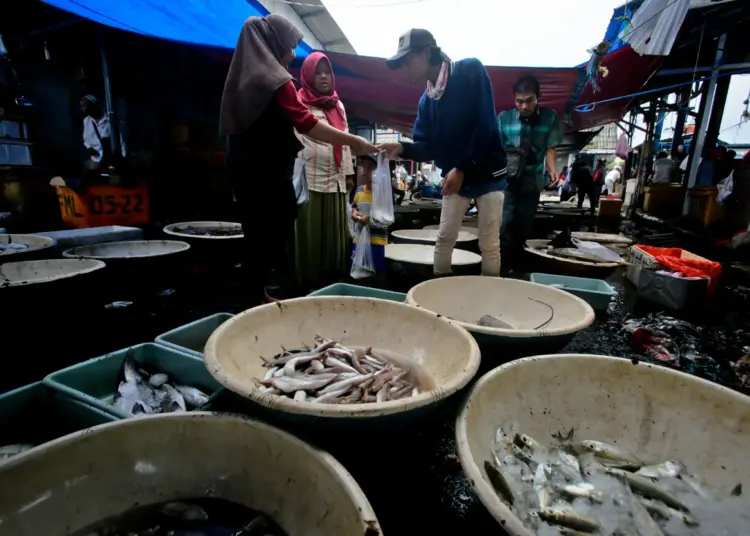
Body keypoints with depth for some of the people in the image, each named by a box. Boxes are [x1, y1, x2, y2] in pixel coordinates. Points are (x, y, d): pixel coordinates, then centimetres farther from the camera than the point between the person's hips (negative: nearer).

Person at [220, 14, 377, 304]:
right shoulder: (275, 79, -12)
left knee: (257, 233, 14)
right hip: (267, 171, -9)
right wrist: (354, 142, -19)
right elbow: (307, 124, -21)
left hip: (246, 167, 9)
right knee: (270, 234, -1)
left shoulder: (244, 75, 16)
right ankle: (258, 299, 9)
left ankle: (256, 294, 24)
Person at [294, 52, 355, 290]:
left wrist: (349, 172, 14)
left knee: (336, 234, 6)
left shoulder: (338, 105, 21)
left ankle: (333, 283, 14)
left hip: (335, 179, 6)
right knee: (310, 234, -4)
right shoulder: (299, 103, 2)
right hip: (310, 179, -6)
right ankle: (309, 286, 5)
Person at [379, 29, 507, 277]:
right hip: (455, 177, 6)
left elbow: (486, 125, -18)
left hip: (488, 174, -5)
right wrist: (403, 148, -18)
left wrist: (462, 168, -21)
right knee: (444, 238, 5)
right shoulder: (426, 100, 6)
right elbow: (427, 146, 2)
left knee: (489, 244, -3)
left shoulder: (471, 71, -10)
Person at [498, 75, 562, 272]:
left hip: (532, 182, 2)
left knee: (523, 229, 8)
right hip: (507, 181, -1)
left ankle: (514, 266, 23)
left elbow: (550, 147, 1)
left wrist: (553, 169, -16)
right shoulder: (504, 117, -3)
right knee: (504, 225, -13)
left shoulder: (550, 117, -1)